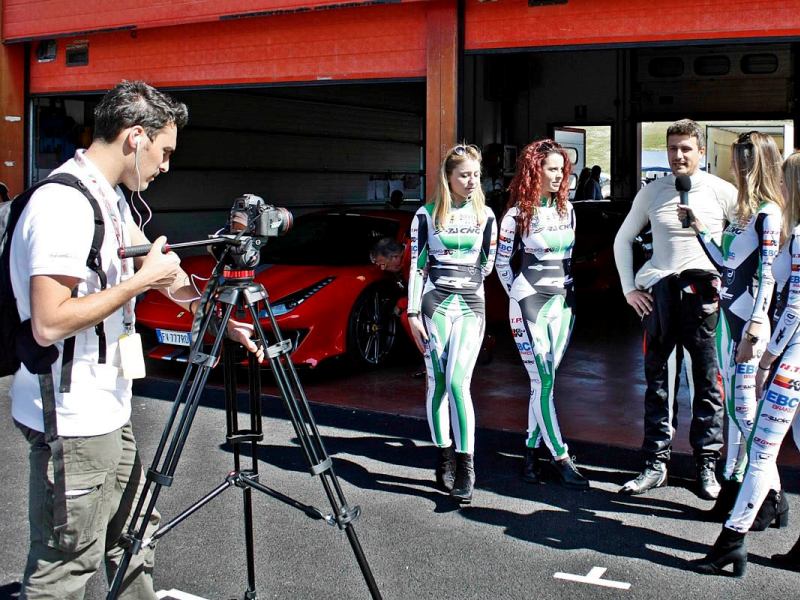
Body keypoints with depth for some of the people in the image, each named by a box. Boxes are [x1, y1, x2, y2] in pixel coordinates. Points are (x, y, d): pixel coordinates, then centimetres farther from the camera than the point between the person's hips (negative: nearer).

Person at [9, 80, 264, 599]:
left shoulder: (110, 196, 11)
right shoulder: (63, 204, -20)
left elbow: (158, 264, 22)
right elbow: (50, 324, -26)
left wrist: (220, 318, 19)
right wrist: (141, 280, -18)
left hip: (108, 410, 10)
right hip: (73, 423, -10)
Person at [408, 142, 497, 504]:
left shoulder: (485, 214, 8)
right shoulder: (427, 214, 1)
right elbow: (417, 265, 0)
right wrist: (413, 312, -5)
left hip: (471, 305, 0)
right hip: (435, 302, 0)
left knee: (458, 382, -13)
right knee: (437, 382, 2)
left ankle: (465, 468, -11)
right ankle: (444, 458, 13)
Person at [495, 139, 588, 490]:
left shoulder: (566, 209, 8)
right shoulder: (517, 215, -7)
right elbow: (502, 263, 1)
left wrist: (570, 291, 12)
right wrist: (520, 296, -1)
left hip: (562, 303, 6)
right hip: (529, 304, -5)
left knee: (544, 382, 7)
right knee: (543, 383, -7)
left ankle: (532, 450, 15)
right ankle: (561, 459, -6)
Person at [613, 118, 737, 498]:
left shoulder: (721, 192, 2)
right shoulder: (652, 192, 10)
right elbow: (622, 239, 19)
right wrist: (629, 288, 11)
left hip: (703, 292, -2)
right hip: (658, 293, 3)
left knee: (707, 381, 1)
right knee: (656, 380, 6)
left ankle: (706, 465, 10)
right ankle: (656, 463, 13)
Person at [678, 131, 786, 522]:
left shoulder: (767, 212, -13)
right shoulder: (744, 210, 14)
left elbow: (767, 275, -18)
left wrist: (753, 331, -22)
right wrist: (699, 228, 20)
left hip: (748, 318, -9)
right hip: (728, 313, 9)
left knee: (745, 407, -6)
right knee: (733, 403, 13)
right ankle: (733, 482, 22)